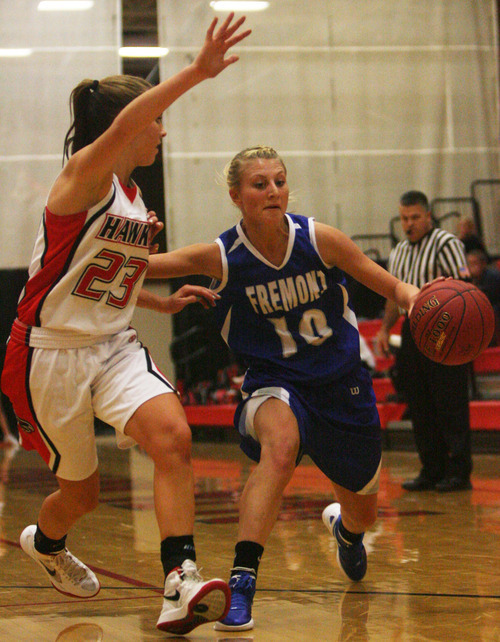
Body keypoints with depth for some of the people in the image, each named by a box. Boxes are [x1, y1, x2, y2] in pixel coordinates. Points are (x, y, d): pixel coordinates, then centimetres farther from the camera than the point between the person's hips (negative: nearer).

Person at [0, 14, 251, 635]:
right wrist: (196, 72, -46)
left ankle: (180, 587, -26)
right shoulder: (83, 175, -12)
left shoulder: (134, 199, 12)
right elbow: (122, 126, -36)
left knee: (172, 436, -23)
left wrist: (164, 300, 17)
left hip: (115, 349, 6)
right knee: (81, 491, 9)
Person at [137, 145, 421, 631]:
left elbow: (391, 286, -5)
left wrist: (418, 302, -27)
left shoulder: (319, 239, -13)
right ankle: (241, 582, -41)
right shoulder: (221, 257, -15)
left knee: (363, 509, 16)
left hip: (341, 382, 3)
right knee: (281, 442, -38)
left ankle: (344, 527, 57)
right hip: (273, 382, -2)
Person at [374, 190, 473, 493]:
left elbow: (464, 284, -14)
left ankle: (459, 471, -2)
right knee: (420, 407, 7)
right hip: (413, 331, 7)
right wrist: (385, 329, 15)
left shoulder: (446, 243, -5)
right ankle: (432, 471, 13)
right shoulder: (399, 252, 18)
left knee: (450, 405, -7)